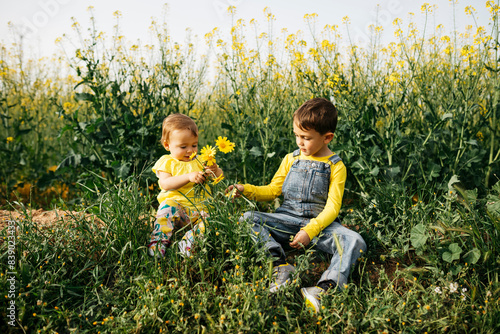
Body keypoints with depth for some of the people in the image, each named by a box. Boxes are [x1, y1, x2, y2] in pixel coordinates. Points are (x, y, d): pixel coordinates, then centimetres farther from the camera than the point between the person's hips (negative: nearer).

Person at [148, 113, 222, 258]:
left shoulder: (199, 161, 17)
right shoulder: (167, 162, 7)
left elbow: (220, 179, 12)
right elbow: (165, 184, -12)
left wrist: (215, 171, -12)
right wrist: (189, 177, -24)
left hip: (200, 209, 3)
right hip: (178, 205, -2)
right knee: (168, 205, -33)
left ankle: (187, 243, -35)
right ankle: (158, 241, -29)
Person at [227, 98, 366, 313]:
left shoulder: (336, 166, 0)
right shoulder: (291, 160, 11)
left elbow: (332, 207, -6)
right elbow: (272, 190, 16)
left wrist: (310, 231, -20)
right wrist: (246, 190, -1)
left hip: (320, 223, -2)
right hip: (288, 219, 3)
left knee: (355, 242, -30)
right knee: (248, 219, -21)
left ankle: (324, 288, -44)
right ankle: (281, 266, -33)